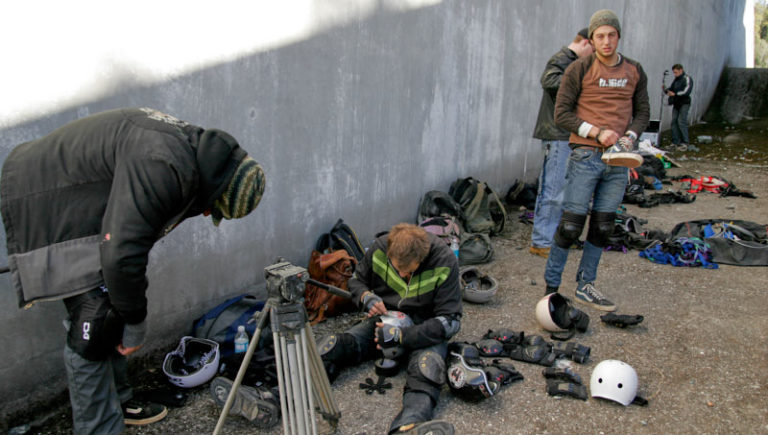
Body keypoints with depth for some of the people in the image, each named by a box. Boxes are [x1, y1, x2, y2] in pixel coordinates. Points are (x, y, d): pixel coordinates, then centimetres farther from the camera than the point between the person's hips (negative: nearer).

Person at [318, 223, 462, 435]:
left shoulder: (445, 262, -20)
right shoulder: (379, 249, -11)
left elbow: (449, 321, -19)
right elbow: (356, 280, 9)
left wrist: (400, 335, -26)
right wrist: (368, 298, -16)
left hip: (425, 329, -4)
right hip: (385, 320, 4)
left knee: (427, 366, -38)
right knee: (332, 345, -21)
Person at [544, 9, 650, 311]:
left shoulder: (634, 71, 11)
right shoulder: (579, 70, -3)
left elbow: (642, 112, 17)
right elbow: (561, 113, -5)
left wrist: (631, 135, -4)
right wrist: (596, 132, -15)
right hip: (586, 156, -5)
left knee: (603, 226, 9)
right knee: (571, 224, -6)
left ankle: (585, 286, 21)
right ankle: (551, 287, 6)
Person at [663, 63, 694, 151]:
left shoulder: (687, 79, -8)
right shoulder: (676, 80, 16)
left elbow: (686, 91, -20)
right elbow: (671, 89, 20)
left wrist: (675, 94, -26)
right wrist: (665, 89, -1)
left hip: (684, 104, -8)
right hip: (676, 104, 8)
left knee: (681, 122, -13)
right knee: (674, 122, 3)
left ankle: (684, 144, -8)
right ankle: (676, 142, 9)